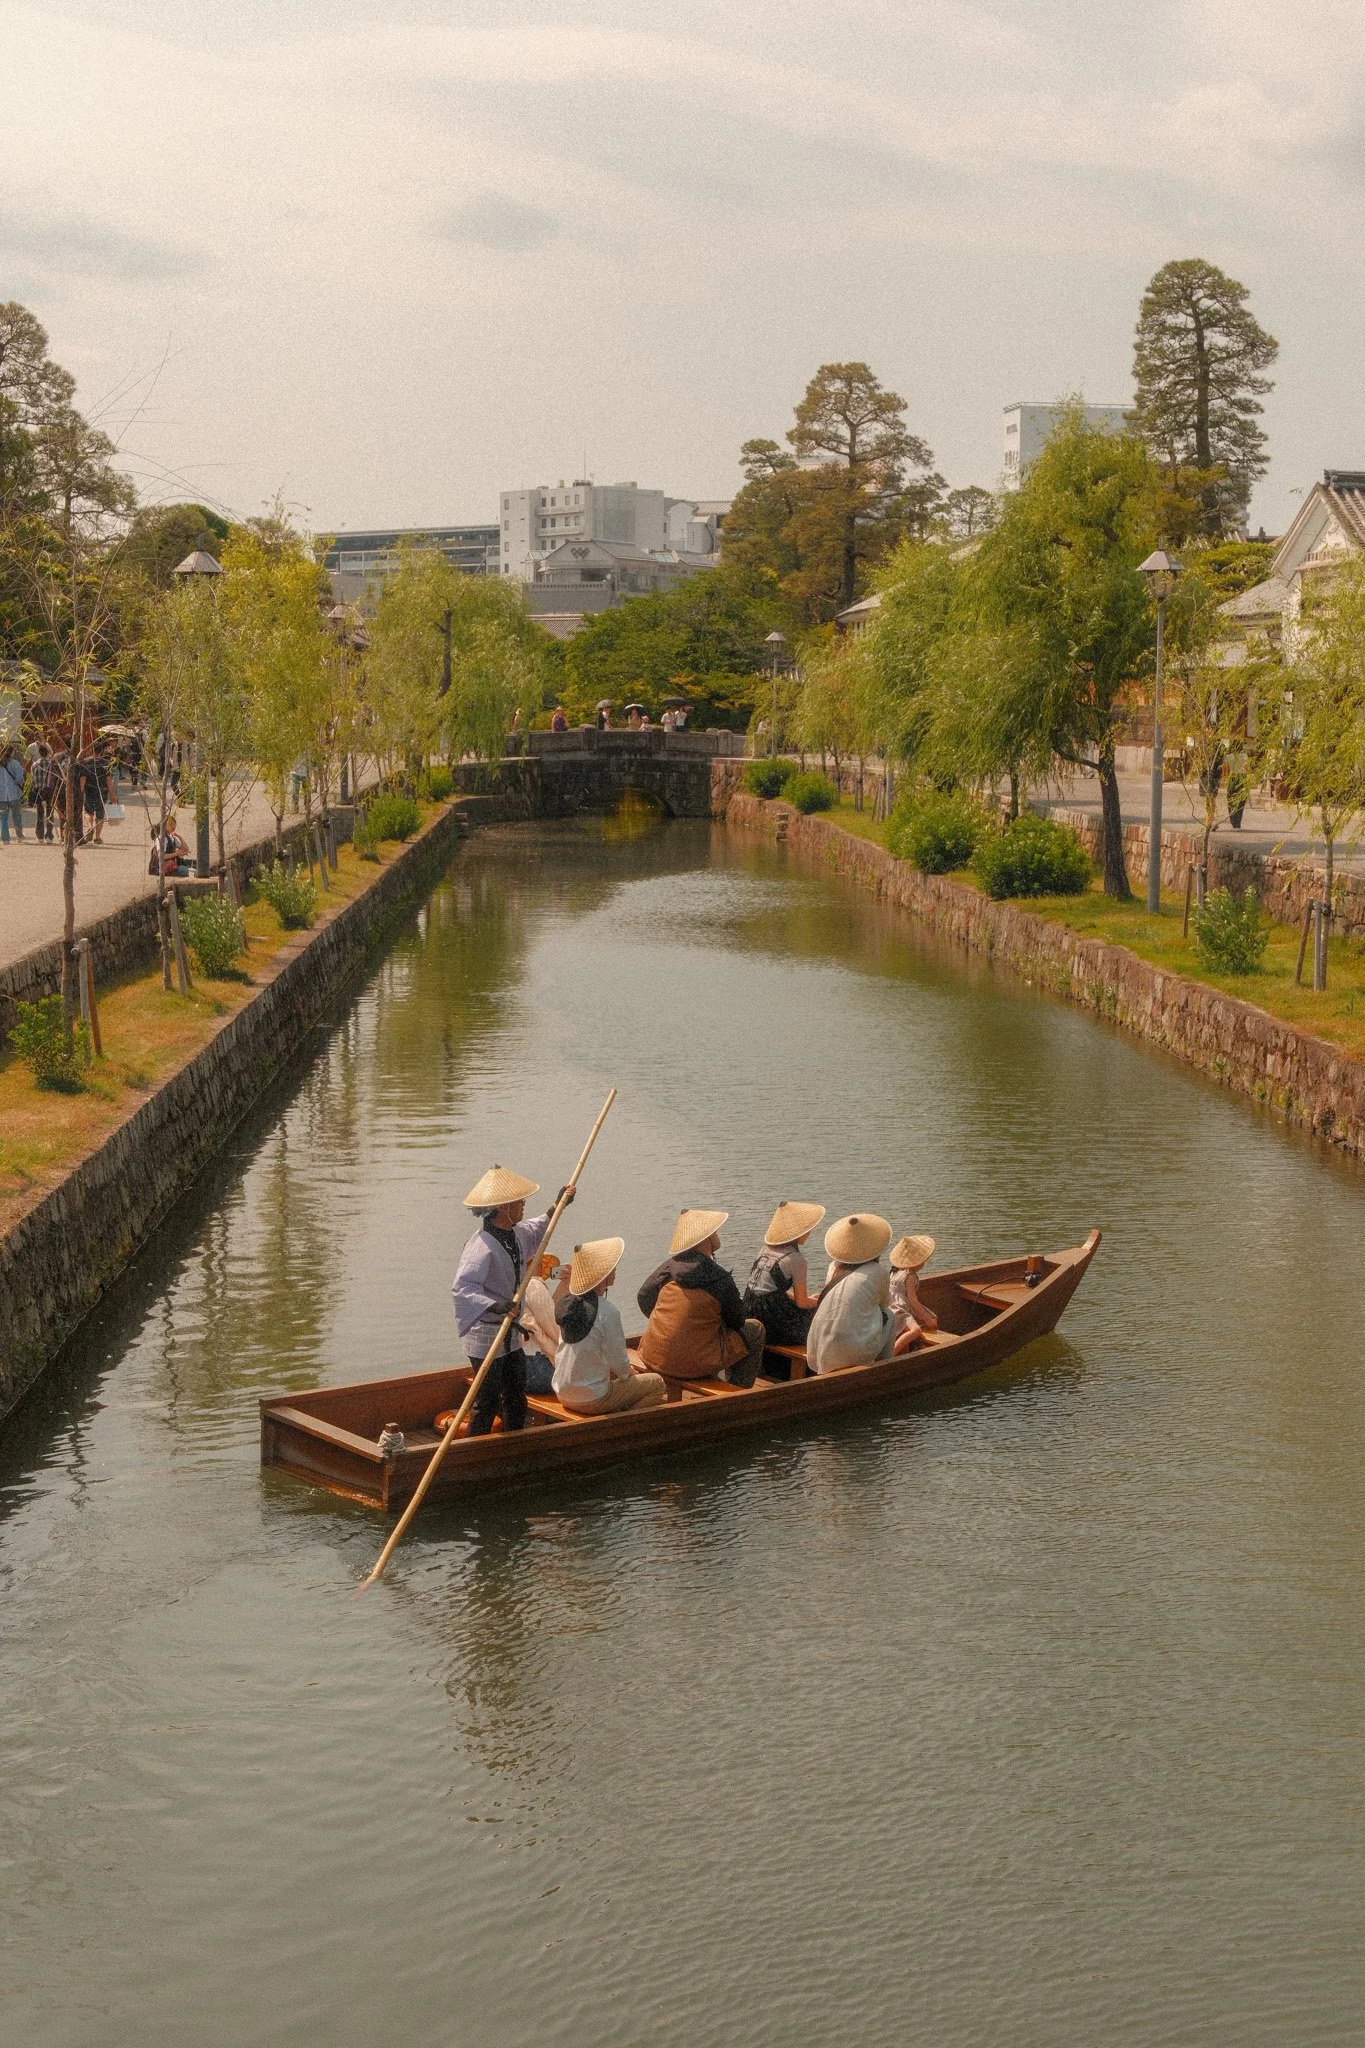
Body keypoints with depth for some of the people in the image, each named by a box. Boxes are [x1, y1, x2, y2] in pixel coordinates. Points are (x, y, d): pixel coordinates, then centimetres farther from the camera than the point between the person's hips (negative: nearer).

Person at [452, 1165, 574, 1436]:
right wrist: (496, 1306, -47)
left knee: (516, 1401, 18)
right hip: (486, 1337, -9)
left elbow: (534, 1232, 31)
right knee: (487, 1402, -3)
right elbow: (463, 1286, -37)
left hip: (511, 1337, 9)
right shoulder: (482, 1246, -26)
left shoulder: (516, 1233, 5)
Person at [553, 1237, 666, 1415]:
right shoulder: (608, 1312, -22)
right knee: (657, 1384, 8)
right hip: (592, 1400, -8)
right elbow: (618, 1360, -13)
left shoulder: (569, 1303, 0)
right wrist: (628, 1374, 7)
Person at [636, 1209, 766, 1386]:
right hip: (694, 1366, -6)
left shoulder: (670, 1266, 0)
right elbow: (736, 1321, -2)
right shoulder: (719, 1278, -13)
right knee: (755, 1329, 13)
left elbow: (644, 1296, 11)